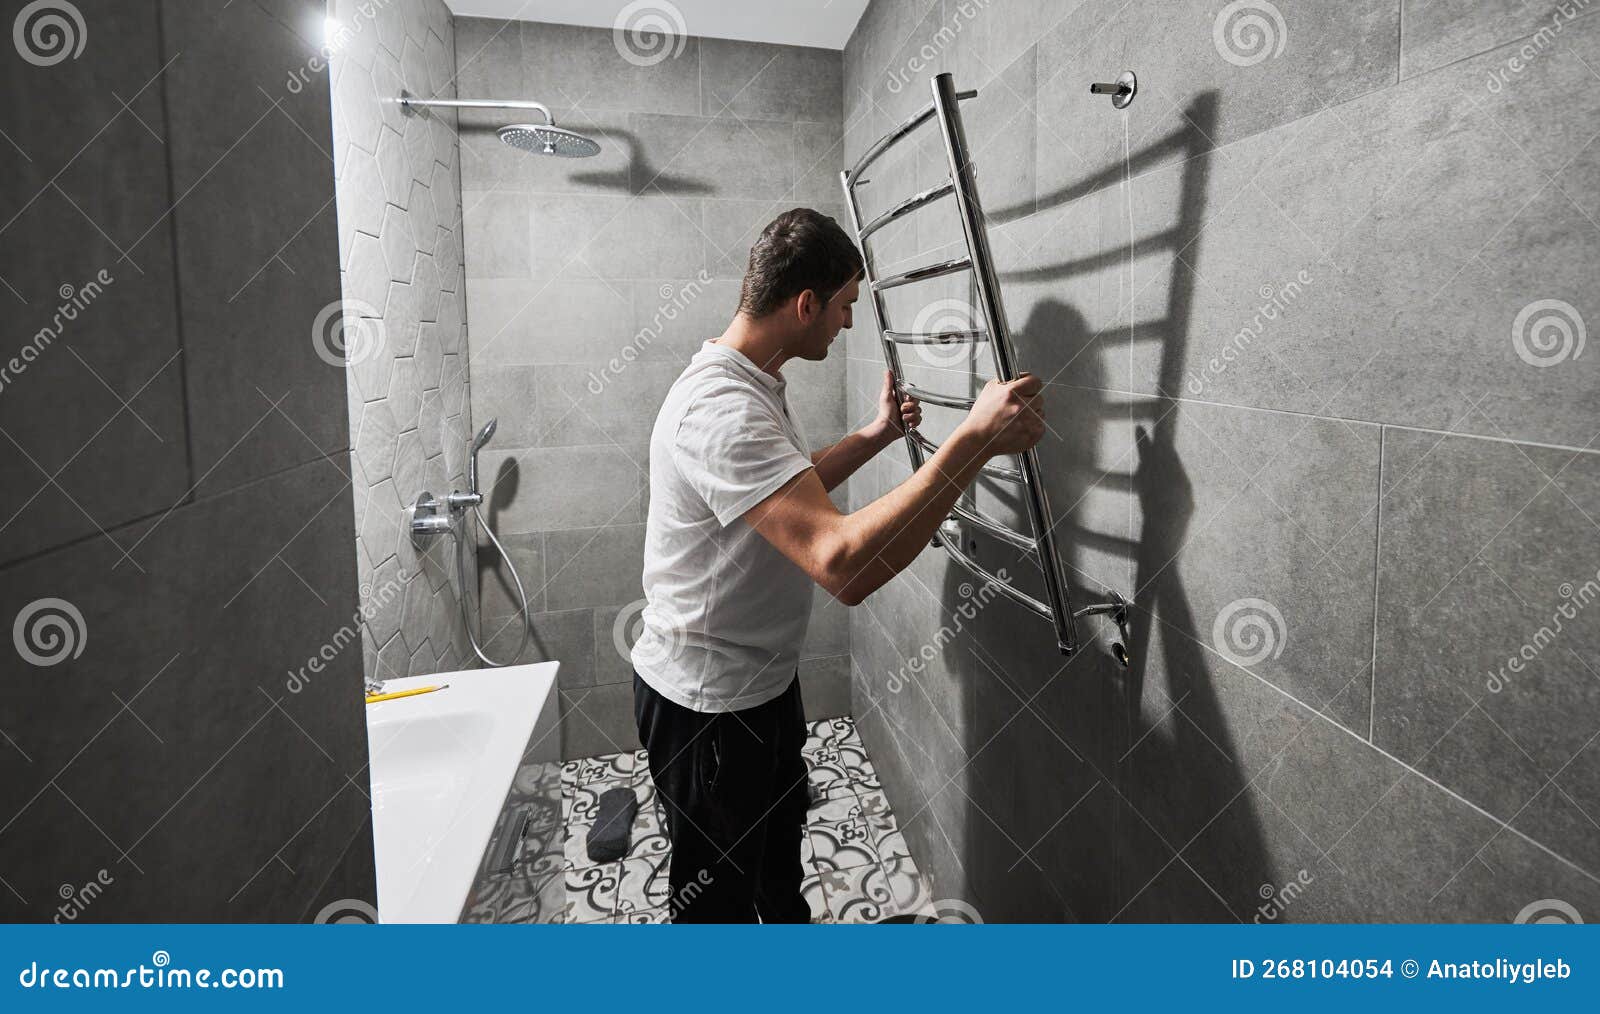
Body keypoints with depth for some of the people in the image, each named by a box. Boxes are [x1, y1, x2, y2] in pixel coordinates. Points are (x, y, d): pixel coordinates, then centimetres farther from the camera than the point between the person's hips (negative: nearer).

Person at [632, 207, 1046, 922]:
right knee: (719, 894, 14)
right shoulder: (721, 407, -32)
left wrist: (875, 436, 19)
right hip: (707, 704, -10)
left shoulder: (752, 383, 4)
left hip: (761, 676, 10)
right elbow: (843, 561, -43)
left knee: (780, 832, 32)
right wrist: (974, 440, -38)